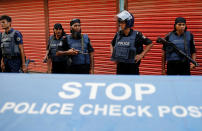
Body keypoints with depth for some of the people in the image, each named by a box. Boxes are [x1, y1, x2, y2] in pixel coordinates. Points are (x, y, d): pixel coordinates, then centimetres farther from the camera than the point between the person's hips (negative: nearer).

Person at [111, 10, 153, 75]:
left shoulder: (136, 35, -10)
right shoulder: (118, 35, 2)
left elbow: (150, 44, -4)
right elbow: (112, 44, 21)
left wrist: (141, 55, -10)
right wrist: (112, 55, 7)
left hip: (132, 67, -4)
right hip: (120, 66, 4)